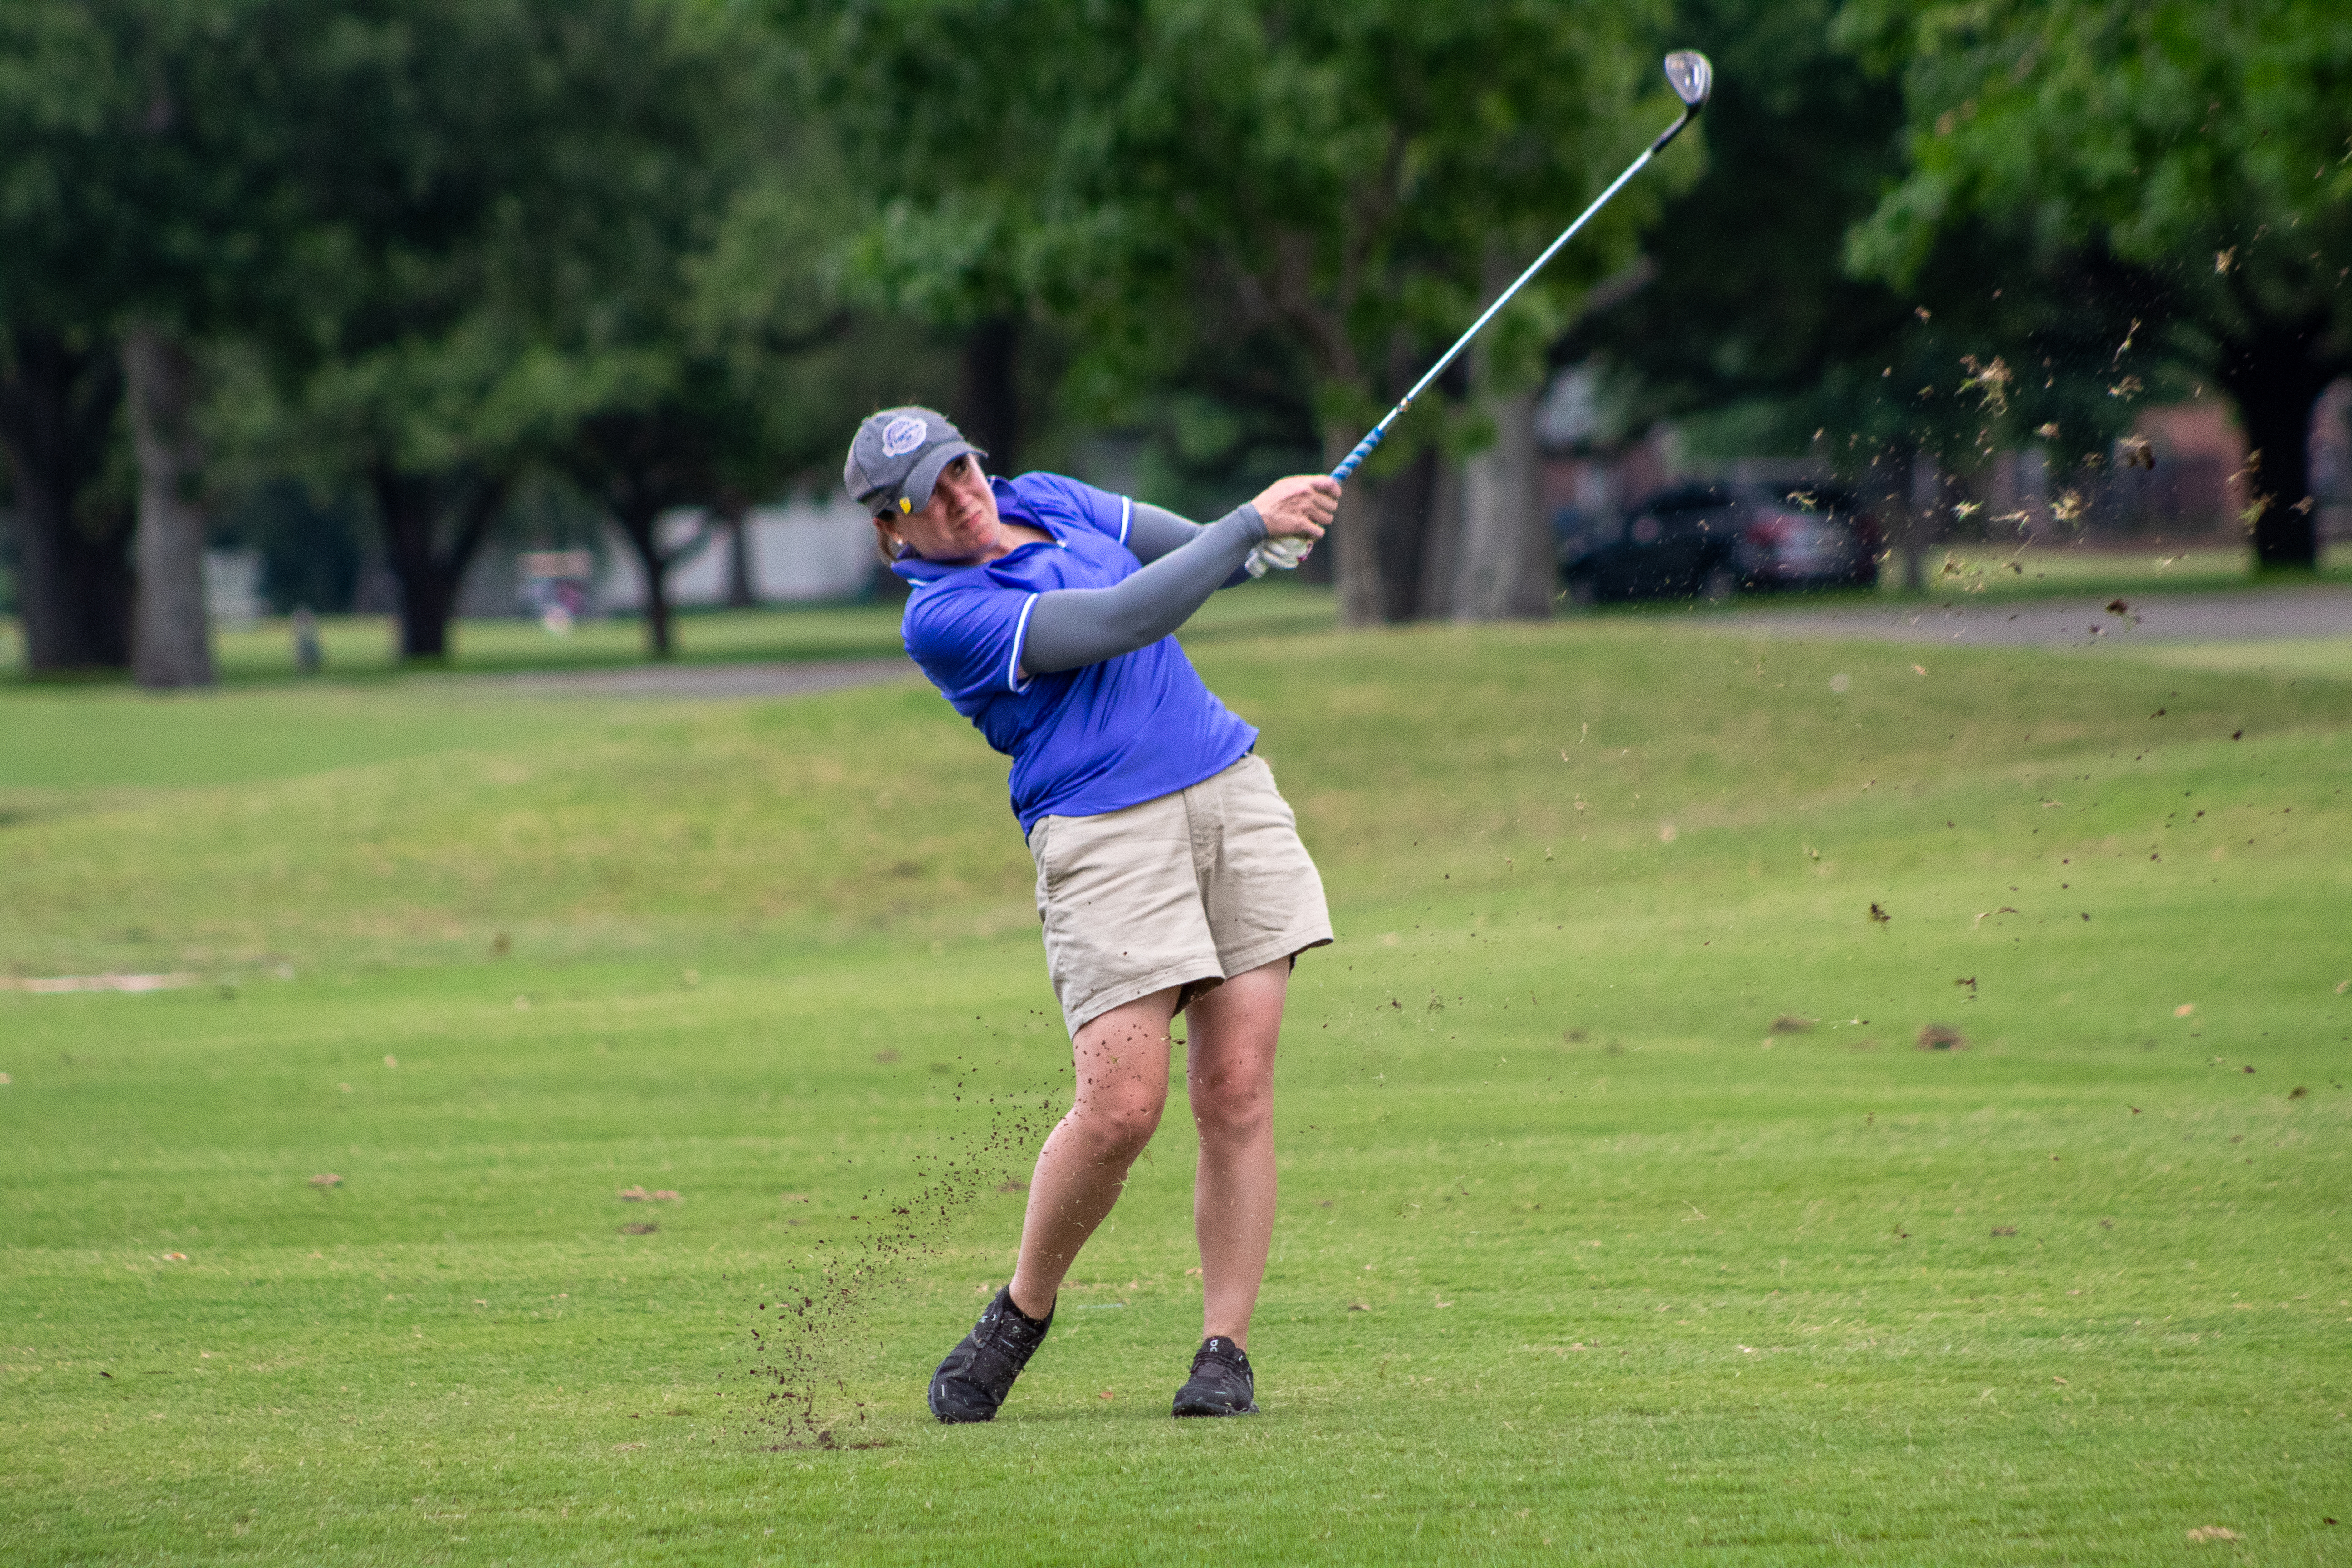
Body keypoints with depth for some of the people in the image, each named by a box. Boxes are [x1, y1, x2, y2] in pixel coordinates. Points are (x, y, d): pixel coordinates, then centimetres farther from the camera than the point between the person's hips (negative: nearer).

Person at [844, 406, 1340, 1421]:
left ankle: (1225, 1349, 1)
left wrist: (1273, 536, 4)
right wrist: (1252, 522, -14)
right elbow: (1121, 622, -16)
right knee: (1121, 1105, -15)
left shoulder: (1048, 502, 15)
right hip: (1105, 833, -6)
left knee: (1237, 1090, -3)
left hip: (1231, 788, 6)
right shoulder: (942, 618, -9)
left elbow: (1196, 555, 26)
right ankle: (1022, 1314, 9)